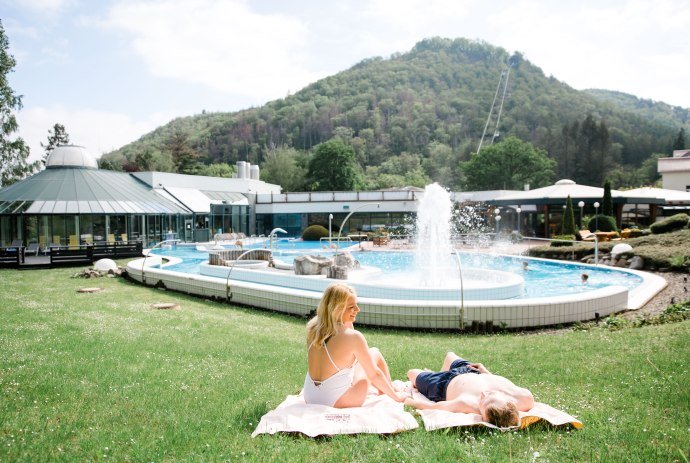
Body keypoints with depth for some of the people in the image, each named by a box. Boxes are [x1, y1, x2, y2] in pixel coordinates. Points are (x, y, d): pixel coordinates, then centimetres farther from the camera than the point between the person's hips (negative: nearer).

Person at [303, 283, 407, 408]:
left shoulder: (313, 329, -2)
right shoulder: (353, 336, -20)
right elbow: (374, 374, -9)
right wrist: (396, 396, 6)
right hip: (338, 403, -6)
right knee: (375, 353, 12)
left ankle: (374, 390, 43)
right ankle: (391, 391, 33)